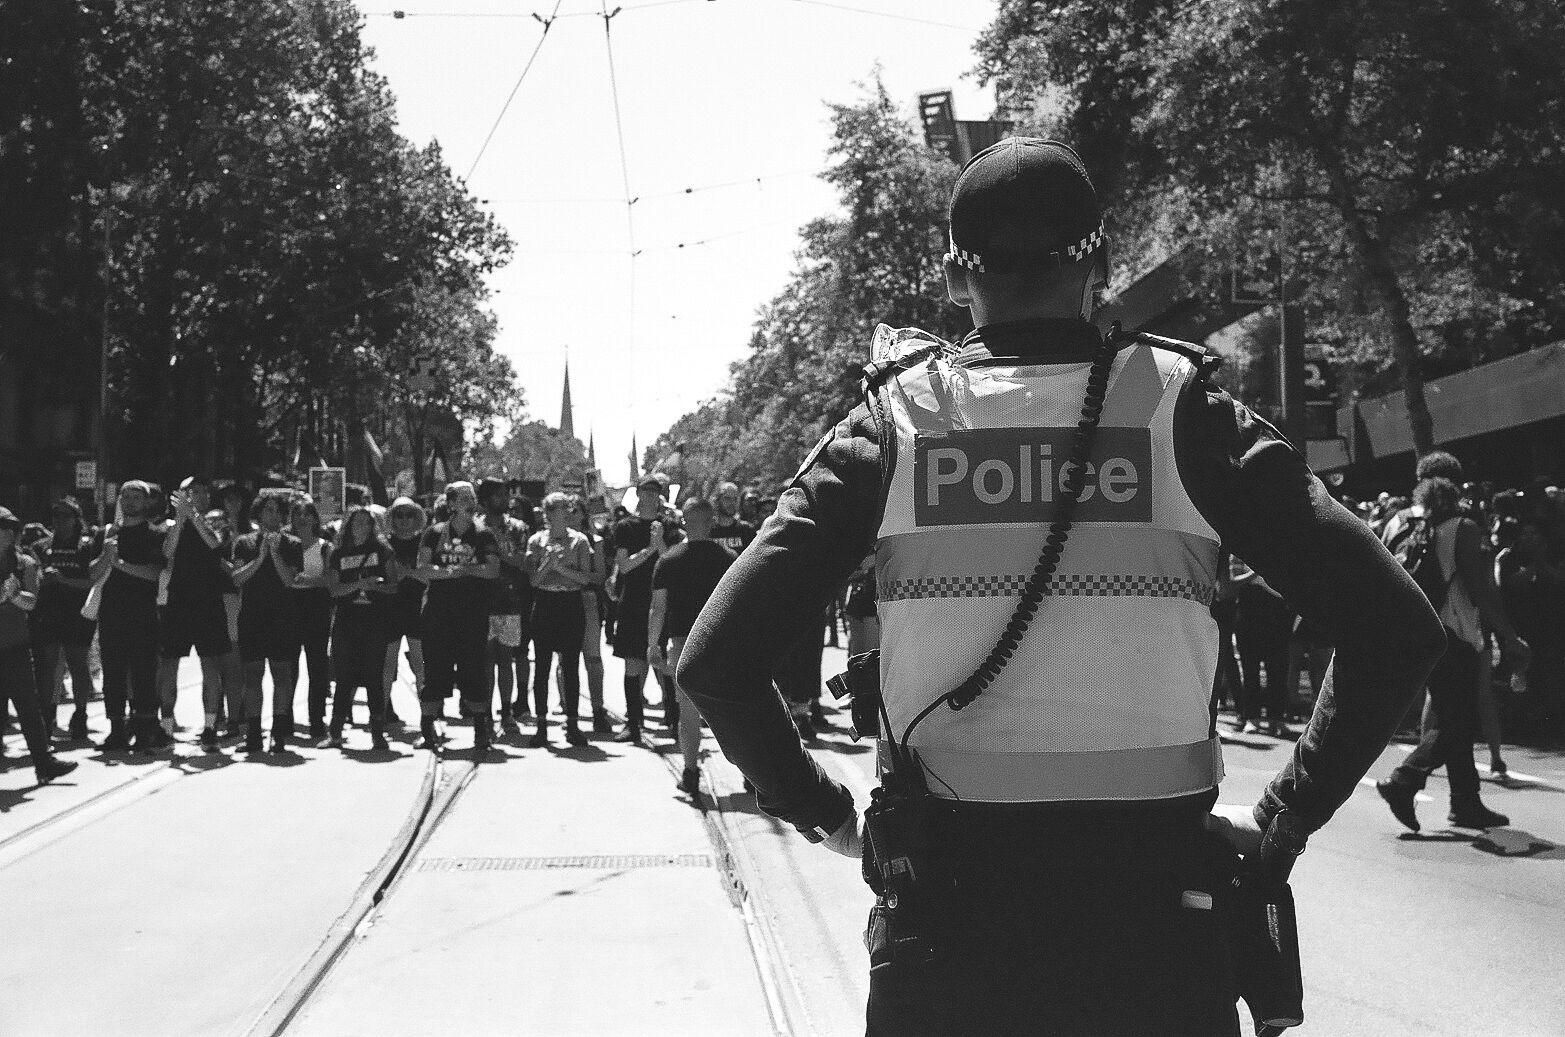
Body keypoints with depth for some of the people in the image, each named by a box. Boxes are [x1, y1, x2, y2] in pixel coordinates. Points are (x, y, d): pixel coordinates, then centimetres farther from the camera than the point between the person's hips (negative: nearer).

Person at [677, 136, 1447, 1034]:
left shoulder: (894, 423, -1)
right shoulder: (1181, 407, -2)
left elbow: (716, 660, -6)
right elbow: (1400, 629, -8)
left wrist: (824, 812, 5)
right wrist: (1286, 817, 1)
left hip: (944, 929, 1)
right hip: (1157, 927, 0)